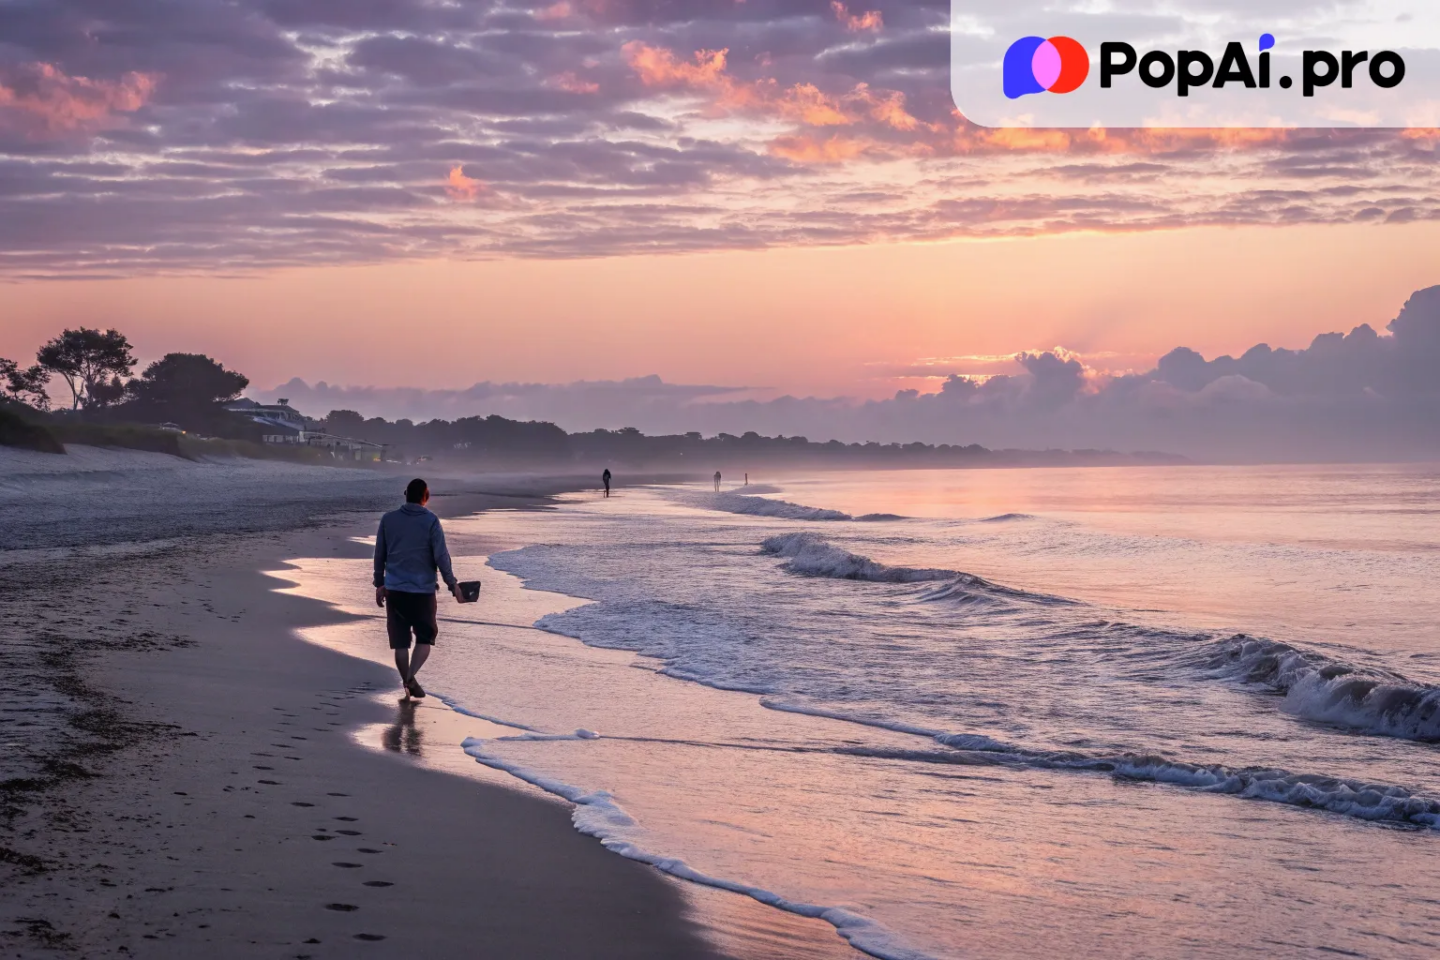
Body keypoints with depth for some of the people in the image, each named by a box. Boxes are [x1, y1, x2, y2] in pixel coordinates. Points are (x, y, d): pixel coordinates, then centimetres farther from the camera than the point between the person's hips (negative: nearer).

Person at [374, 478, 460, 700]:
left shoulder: (388, 520, 3)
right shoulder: (431, 521, -7)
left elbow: (379, 554, 9)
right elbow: (441, 556, -9)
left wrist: (379, 584, 19)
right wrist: (452, 584, -1)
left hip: (394, 590, 2)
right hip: (423, 590, -2)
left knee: (400, 641, 10)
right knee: (425, 638, 9)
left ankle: (406, 683, 14)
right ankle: (411, 676, -13)